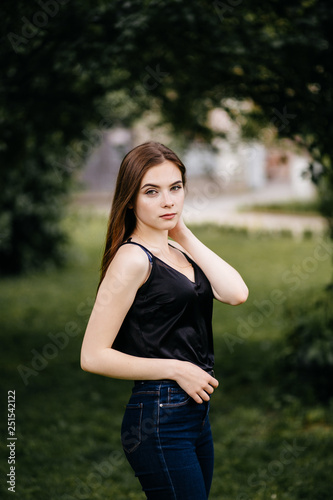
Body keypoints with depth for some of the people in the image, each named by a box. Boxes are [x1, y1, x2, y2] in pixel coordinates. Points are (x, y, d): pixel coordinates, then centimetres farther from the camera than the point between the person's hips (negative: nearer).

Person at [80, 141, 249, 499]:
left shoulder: (177, 251, 11)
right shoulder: (133, 258, -13)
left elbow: (236, 293, -5)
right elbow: (93, 356, -17)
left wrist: (186, 235, -1)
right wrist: (176, 369, -14)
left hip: (196, 412, 8)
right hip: (159, 419, -8)